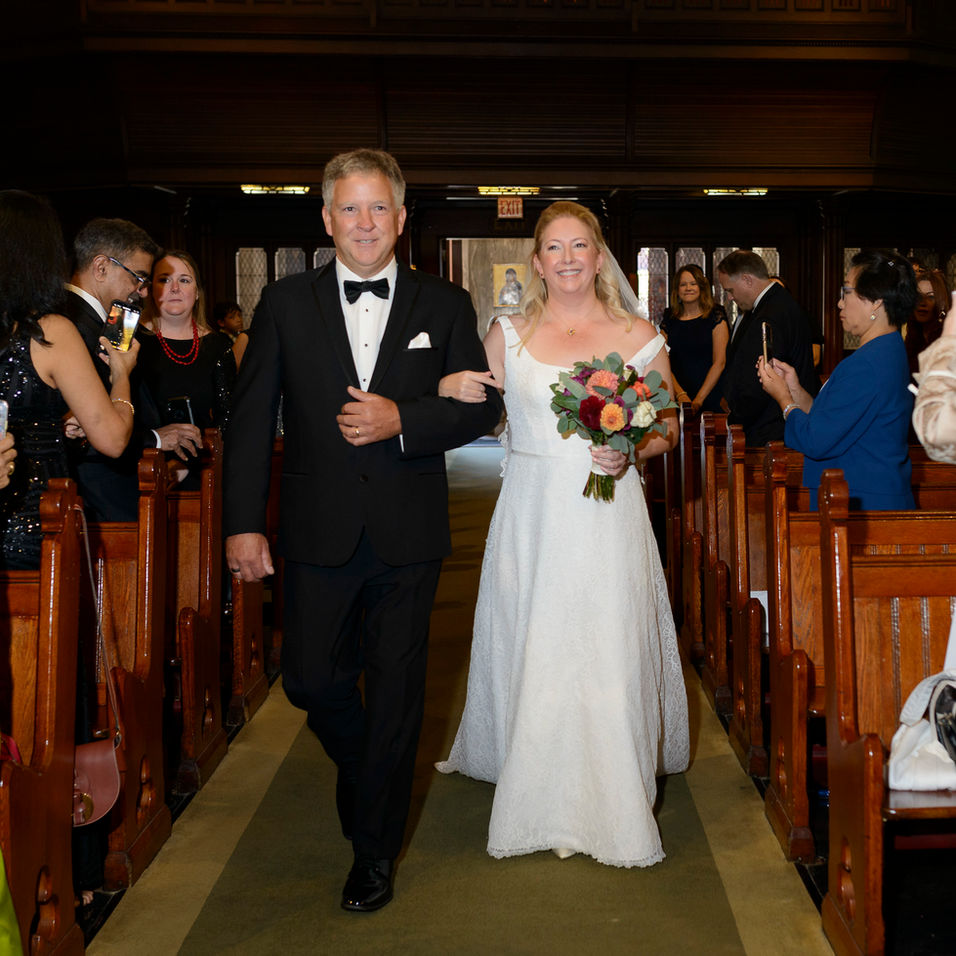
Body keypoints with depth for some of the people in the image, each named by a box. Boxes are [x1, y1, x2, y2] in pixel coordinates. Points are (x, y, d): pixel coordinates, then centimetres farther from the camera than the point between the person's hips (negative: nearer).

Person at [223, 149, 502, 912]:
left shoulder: (445, 305, 3)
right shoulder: (286, 303, 3)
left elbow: (482, 407, 1)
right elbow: (251, 419, 1)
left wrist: (401, 420, -16)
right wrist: (243, 523, -4)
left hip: (409, 533, 0)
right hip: (319, 530, 1)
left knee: (396, 691, 7)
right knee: (310, 678, 7)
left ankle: (376, 847, 25)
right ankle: (366, 769, 41)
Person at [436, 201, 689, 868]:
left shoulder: (639, 338, 4)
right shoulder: (507, 335, 6)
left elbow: (669, 430, 9)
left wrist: (632, 453, -11)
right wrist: (452, 393, -13)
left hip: (608, 519, -1)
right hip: (532, 518, 1)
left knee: (609, 656, -1)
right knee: (530, 655, 4)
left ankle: (612, 806, 15)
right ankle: (536, 801, 20)